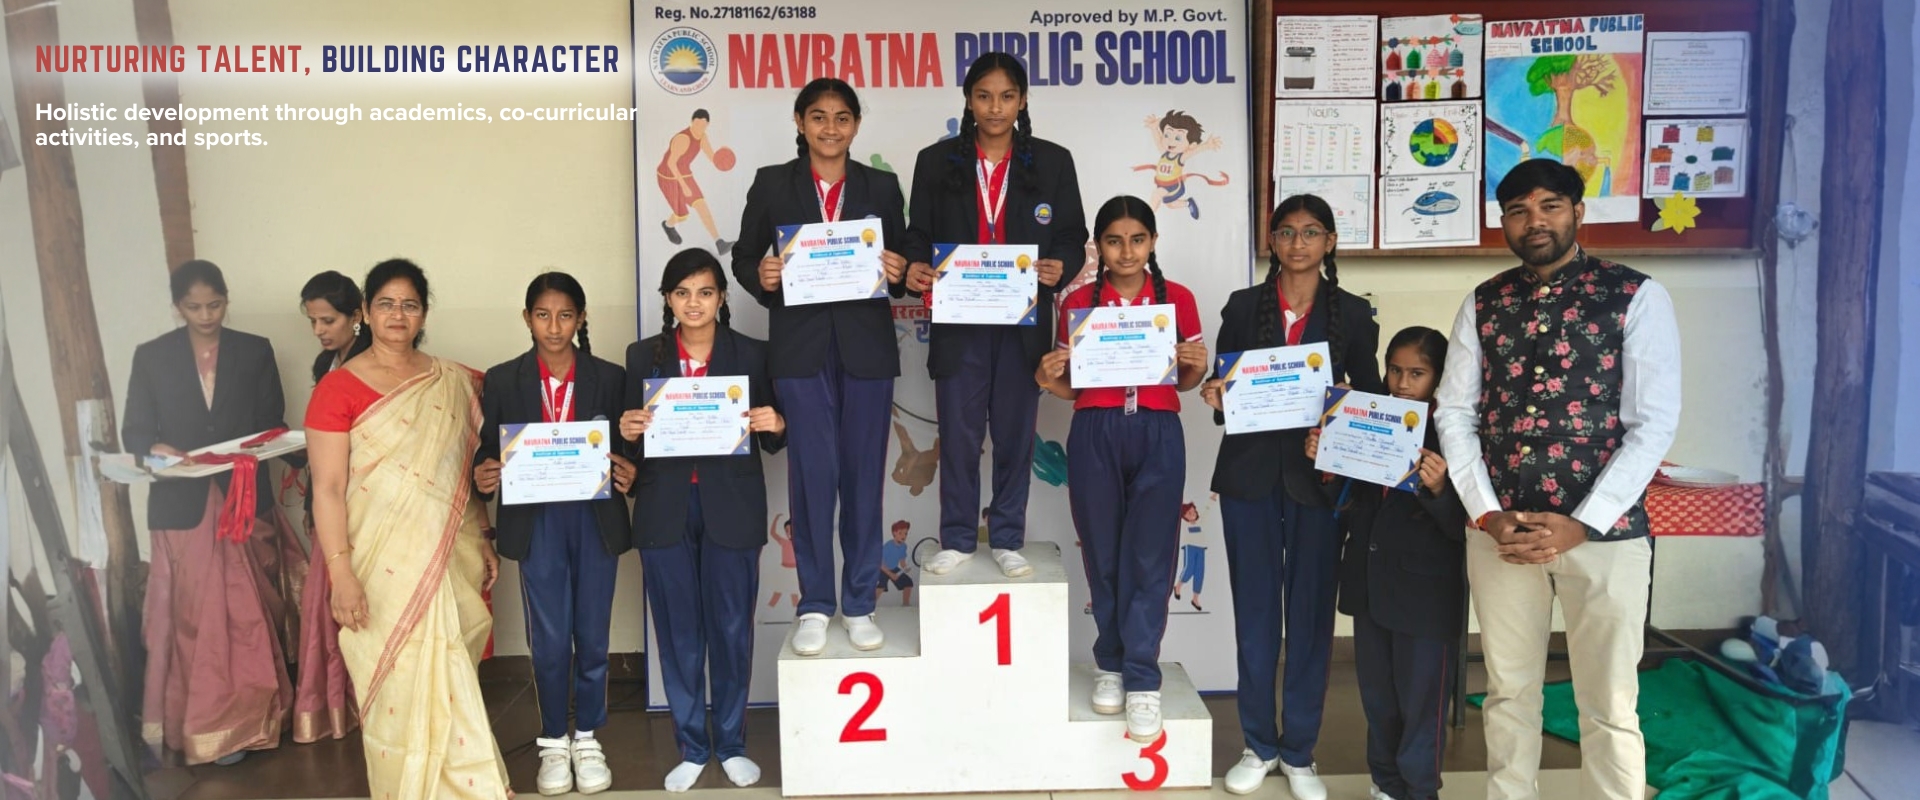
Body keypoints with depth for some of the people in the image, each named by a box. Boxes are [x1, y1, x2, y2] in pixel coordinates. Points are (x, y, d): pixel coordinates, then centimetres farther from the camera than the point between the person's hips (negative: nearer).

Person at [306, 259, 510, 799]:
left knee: (446, 681, 9)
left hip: (448, 557, 3)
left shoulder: (454, 383, 7)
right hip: (383, 563, -3)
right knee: (401, 682, 1)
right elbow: (328, 488, -8)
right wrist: (341, 573, -14)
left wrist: (484, 542, 12)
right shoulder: (339, 387, -4)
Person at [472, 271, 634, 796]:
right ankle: (553, 742, 24)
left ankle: (588, 739, 25)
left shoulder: (609, 377, 1)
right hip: (537, 522, 0)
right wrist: (483, 478, -17)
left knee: (592, 636, 8)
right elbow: (489, 452, 4)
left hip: (595, 520, 0)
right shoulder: (503, 380, 1)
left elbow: (625, 448, 3)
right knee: (548, 639, 5)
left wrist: (627, 474, -18)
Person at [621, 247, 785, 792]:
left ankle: (731, 744, 22)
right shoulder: (643, 356, 5)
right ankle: (691, 748, 22)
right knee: (678, 633, 8)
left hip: (731, 510, -1)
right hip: (665, 511, 1)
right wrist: (628, 431, -15)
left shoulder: (751, 354, 2)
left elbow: (771, 438, 5)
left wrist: (775, 426, -16)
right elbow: (632, 437, 7)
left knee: (732, 629, 6)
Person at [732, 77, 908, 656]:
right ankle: (814, 606, 12)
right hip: (801, 347, -1)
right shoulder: (772, 184, 6)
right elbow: (744, 257, 9)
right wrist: (761, 277, -12)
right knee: (812, 473, -2)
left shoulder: (882, 186, 9)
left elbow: (903, 263, 11)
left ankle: (860, 605, 17)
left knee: (864, 473, 5)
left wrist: (898, 273, -11)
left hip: (866, 346, 1)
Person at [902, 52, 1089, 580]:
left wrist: (1060, 267, -15)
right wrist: (915, 268, -14)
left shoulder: (1052, 161, 5)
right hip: (958, 320, 0)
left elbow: (1072, 235, 6)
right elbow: (919, 233, 7)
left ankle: (1008, 540, 19)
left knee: (1015, 433, 7)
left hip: (1023, 319, 0)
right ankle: (957, 540, 17)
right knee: (958, 433, 4)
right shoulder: (936, 161, 5)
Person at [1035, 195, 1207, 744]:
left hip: (1157, 436, -1)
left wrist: (1195, 365, -10)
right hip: (1094, 436, 1)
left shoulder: (1177, 299, 4)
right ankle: (1112, 664, 23)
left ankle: (1142, 681, 4)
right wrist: (1047, 380, -10)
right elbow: (1072, 385, 10)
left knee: (1149, 559, -3)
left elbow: (1185, 380, 12)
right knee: (1104, 557, 7)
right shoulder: (1078, 303, 5)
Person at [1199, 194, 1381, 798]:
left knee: (1311, 612, 5)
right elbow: (1222, 389, 8)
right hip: (1249, 474, 1)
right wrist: (1215, 397, -15)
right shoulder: (1243, 306, 6)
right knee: (1255, 610, 6)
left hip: (1318, 476, 0)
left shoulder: (1352, 313, 5)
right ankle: (1258, 745, 21)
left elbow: (1371, 396, 7)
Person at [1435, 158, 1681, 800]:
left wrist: (1580, 525, -15)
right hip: (1500, 532, 3)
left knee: (1608, 707, 7)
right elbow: (1454, 413, 5)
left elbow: (1654, 424, -8)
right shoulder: (1482, 305, 7)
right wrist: (1486, 514, -7)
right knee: (1509, 693, 14)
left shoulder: (1637, 297, -3)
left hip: (1604, 532, -3)